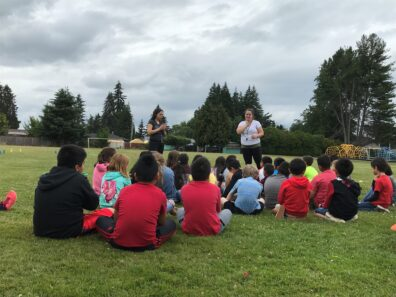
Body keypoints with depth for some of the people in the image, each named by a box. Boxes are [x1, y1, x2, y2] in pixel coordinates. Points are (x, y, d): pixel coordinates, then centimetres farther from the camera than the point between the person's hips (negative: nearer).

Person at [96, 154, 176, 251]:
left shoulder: (124, 190, 0)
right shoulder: (160, 194, -4)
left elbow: (115, 218, 10)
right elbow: (162, 222, 10)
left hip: (119, 242, -1)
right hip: (147, 243, 2)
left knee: (101, 220, 24)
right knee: (171, 224, 24)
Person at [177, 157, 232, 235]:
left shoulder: (184, 189, -7)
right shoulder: (215, 189, -9)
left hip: (188, 229, 0)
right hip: (212, 230, 1)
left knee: (180, 210, 28)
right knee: (227, 212, 25)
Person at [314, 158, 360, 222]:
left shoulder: (333, 183, -12)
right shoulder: (354, 184, 3)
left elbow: (328, 198, -5)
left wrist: (323, 205, 17)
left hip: (338, 213, -6)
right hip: (352, 213, 7)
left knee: (317, 210, 11)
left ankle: (333, 217, -9)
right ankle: (352, 216, 12)